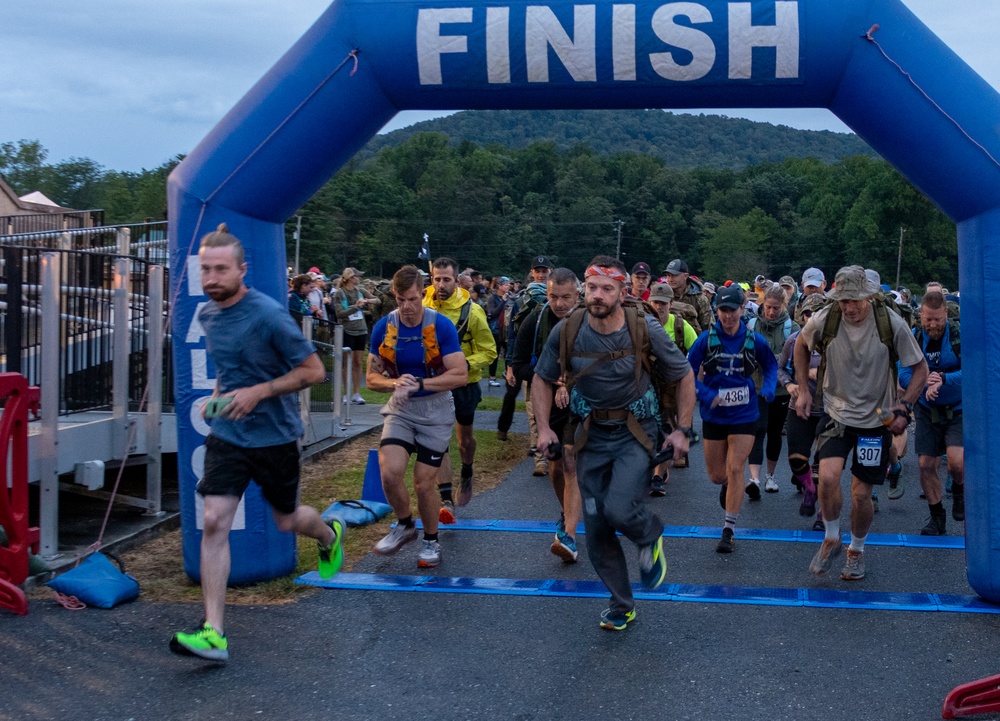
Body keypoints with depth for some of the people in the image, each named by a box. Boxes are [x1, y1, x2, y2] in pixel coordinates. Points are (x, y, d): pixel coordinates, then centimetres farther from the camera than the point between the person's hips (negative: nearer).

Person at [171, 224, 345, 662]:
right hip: (227, 435, 5)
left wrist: (259, 392, -22)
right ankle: (213, 633, -9)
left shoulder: (268, 315, -18)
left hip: (274, 436, -4)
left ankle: (330, 535, 51)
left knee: (286, 521, 13)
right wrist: (219, 393, 7)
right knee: (214, 522, -10)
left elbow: (314, 371, -15)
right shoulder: (207, 315, 3)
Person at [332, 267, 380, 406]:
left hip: (361, 330, 4)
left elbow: (377, 301, 10)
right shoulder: (339, 293, -5)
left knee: (359, 363, 5)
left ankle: (357, 394, 10)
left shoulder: (360, 291, 8)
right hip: (347, 331, -4)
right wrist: (355, 306, -20)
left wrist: (368, 301, -11)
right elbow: (340, 313, -13)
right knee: (348, 363, -2)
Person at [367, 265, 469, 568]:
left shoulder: (441, 326, -13)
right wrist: (395, 383, -20)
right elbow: (372, 377, 2)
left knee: (424, 483, -1)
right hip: (400, 409, 2)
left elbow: (460, 375, -16)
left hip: (436, 409, -2)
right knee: (390, 473, -16)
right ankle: (405, 526, 13)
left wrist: (418, 384, -23)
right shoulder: (384, 327, -3)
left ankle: (431, 541, 25)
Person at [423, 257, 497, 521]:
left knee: (465, 437, 19)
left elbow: (489, 352, -11)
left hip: (464, 384, -1)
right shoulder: (423, 306, -8)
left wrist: (465, 364, -26)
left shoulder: (472, 311, -16)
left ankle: (466, 477, 47)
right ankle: (446, 500, -7)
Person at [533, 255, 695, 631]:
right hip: (592, 434, 3)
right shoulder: (567, 331, -10)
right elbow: (542, 380, 5)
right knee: (596, 529, 6)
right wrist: (543, 427, -6)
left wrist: (683, 430, -7)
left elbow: (684, 377, -1)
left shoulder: (645, 329, -14)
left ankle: (651, 536, 12)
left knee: (619, 510, -26)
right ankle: (622, 606, 27)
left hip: (636, 433, -3)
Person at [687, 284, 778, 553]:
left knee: (735, 469, -10)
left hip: (744, 415, -1)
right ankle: (732, 487, 48)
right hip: (714, 416, 1)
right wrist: (706, 395, -18)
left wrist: (768, 389, -7)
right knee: (716, 475, 9)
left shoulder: (754, 340, -5)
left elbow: (770, 365, 12)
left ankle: (729, 531, -2)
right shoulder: (706, 339, -7)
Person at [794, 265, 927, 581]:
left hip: (876, 419, 0)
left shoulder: (891, 323, -16)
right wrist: (803, 390, 5)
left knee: (861, 493, 4)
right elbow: (801, 345, 10)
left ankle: (857, 550, 32)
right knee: (828, 476, -21)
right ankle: (831, 540, 5)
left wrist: (904, 407, -15)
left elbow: (920, 368, -4)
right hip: (837, 412, 0)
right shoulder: (823, 320, -13)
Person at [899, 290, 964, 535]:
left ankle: (959, 490, 16)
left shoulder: (960, 335, -14)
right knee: (926, 464, 3)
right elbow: (903, 375, -10)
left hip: (958, 409, -3)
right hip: (928, 410, 3)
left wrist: (943, 380, -36)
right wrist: (922, 381, -31)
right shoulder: (914, 339, -4)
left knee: (956, 461, -20)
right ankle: (937, 517, 22)